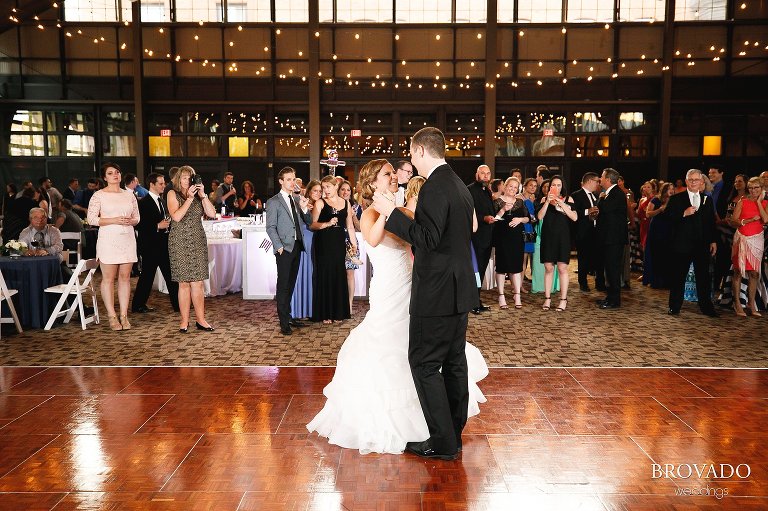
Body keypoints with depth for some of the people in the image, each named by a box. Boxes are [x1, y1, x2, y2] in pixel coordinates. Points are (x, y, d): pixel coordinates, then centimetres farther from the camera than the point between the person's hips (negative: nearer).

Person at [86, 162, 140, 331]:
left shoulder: (129, 195, 12)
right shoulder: (98, 195, 0)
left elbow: (136, 217, 17)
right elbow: (91, 219, -6)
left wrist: (130, 221, -6)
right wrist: (114, 220, -15)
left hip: (127, 239, 4)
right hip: (108, 240, -4)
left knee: (125, 277, 5)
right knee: (108, 278, -1)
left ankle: (124, 315, 10)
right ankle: (112, 317, 6)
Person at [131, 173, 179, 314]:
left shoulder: (162, 201, 15)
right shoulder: (143, 202, -11)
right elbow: (139, 225, -17)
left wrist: (167, 223, 5)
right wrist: (158, 226, -20)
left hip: (164, 244, 8)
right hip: (150, 246, -8)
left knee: (171, 275, 8)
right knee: (147, 276, 1)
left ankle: (178, 303, 12)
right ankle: (138, 305, 14)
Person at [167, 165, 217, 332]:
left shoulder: (198, 195, 10)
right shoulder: (173, 194, 2)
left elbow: (212, 214, -2)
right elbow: (176, 216, -14)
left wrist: (203, 195, -8)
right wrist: (190, 198, -15)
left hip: (198, 242, 3)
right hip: (179, 242, -3)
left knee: (198, 282, 3)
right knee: (184, 283, 0)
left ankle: (200, 320, 9)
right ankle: (184, 321, 8)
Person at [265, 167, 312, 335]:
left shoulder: (297, 200, 14)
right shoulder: (273, 202, -4)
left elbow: (309, 222, 12)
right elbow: (270, 227, -7)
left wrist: (304, 208, -5)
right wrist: (279, 246, -15)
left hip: (297, 246, 6)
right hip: (284, 248, -6)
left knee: (291, 284, 13)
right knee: (283, 285, -4)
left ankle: (288, 315, 23)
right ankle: (284, 322, 0)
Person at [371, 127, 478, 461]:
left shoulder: (434, 187, -17)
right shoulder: (459, 185, 14)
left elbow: (428, 238, -23)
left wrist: (392, 212, -17)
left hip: (437, 293, -10)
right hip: (460, 289, 10)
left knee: (424, 363, -1)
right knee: (453, 362, 15)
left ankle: (443, 442, 5)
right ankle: (454, 434, 26)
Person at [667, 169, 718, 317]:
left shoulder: (707, 200, 13)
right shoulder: (676, 199, 2)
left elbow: (712, 222, 13)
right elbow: (668, 217, -7)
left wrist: (713, 241, 7)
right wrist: (684, 214, -19)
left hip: (702, 245, 3)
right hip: (682, 244, -3)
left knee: (704, 277, 7)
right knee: (678, 276, 3)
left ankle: (707, 307, 16)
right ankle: (674, 307, 12)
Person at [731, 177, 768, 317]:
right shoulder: (742, 202, 2)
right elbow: (735, 219, -5)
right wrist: (750, 220, -17)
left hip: (757, 239, 2)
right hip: (742, 238, -2)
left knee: (754, 273, 4)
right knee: (738, 271, -1)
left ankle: (751, 304, 11)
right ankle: (737, 303, 5)